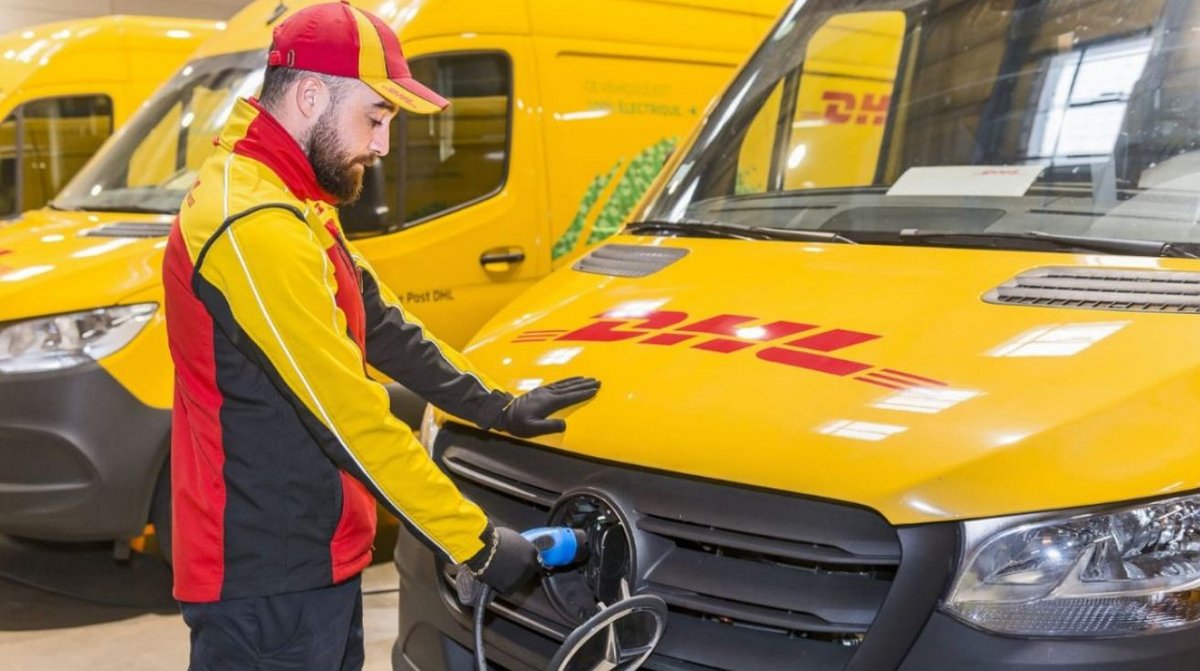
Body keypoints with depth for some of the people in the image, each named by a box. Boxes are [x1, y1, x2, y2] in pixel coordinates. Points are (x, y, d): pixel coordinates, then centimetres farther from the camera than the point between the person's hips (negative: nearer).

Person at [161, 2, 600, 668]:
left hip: (307, 562, 10)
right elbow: (354, 420, -25)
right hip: (268, 582, -10)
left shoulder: (290, 207, 11)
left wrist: (497, 408, 13)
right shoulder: (257, 229, -24)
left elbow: (382, 328, 17)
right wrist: (478, 542, -18)